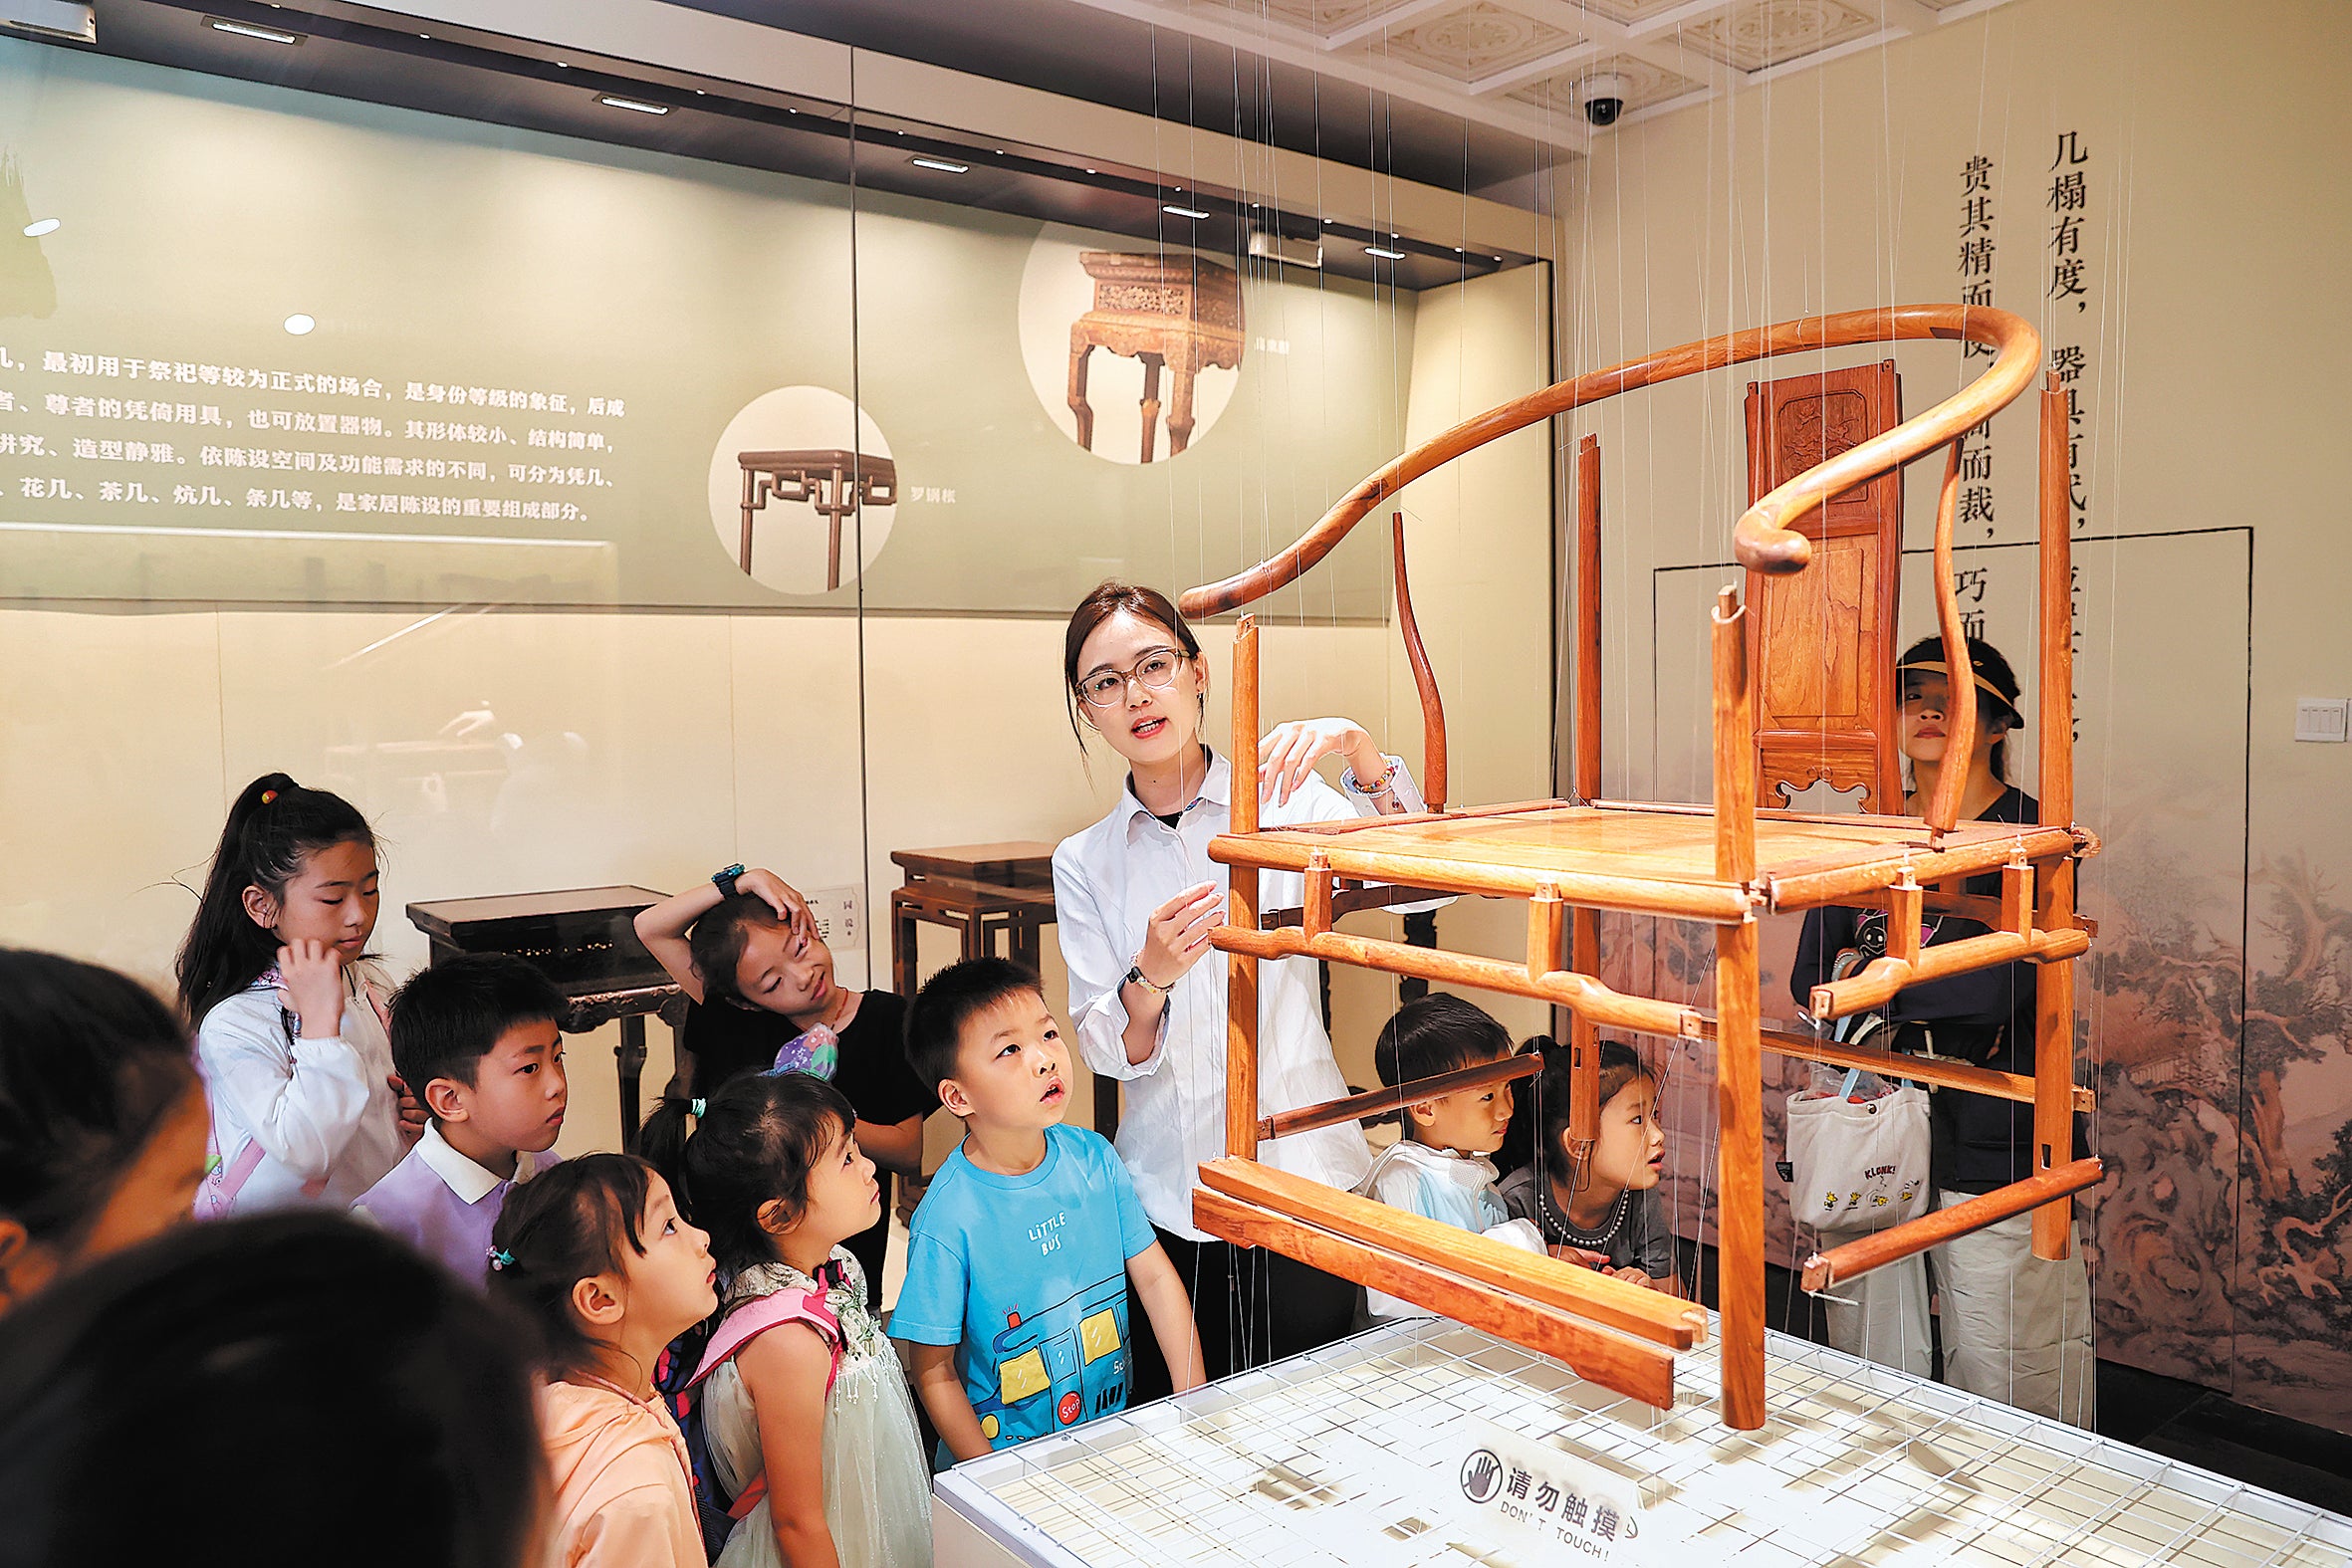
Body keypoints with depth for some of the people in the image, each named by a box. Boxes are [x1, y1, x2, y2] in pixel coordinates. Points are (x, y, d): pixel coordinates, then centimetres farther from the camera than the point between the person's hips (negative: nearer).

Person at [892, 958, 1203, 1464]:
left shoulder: (1094, 1158, -3)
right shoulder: (949, 1218, -18)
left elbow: (1155, 1276, 4)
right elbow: (934, 1374, -10)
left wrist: (1196, 1404, -1)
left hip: (1116, 1434, 4)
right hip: (1008, 1456, -4)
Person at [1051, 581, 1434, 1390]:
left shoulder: (1286, 802, -1)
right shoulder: (1082, 862, 4)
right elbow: (1107, 1053, -1)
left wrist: (1359, 749, -29)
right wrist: (1150, 979, -22)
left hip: (1301, 1173, -1)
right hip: (1168, 1194, 2)